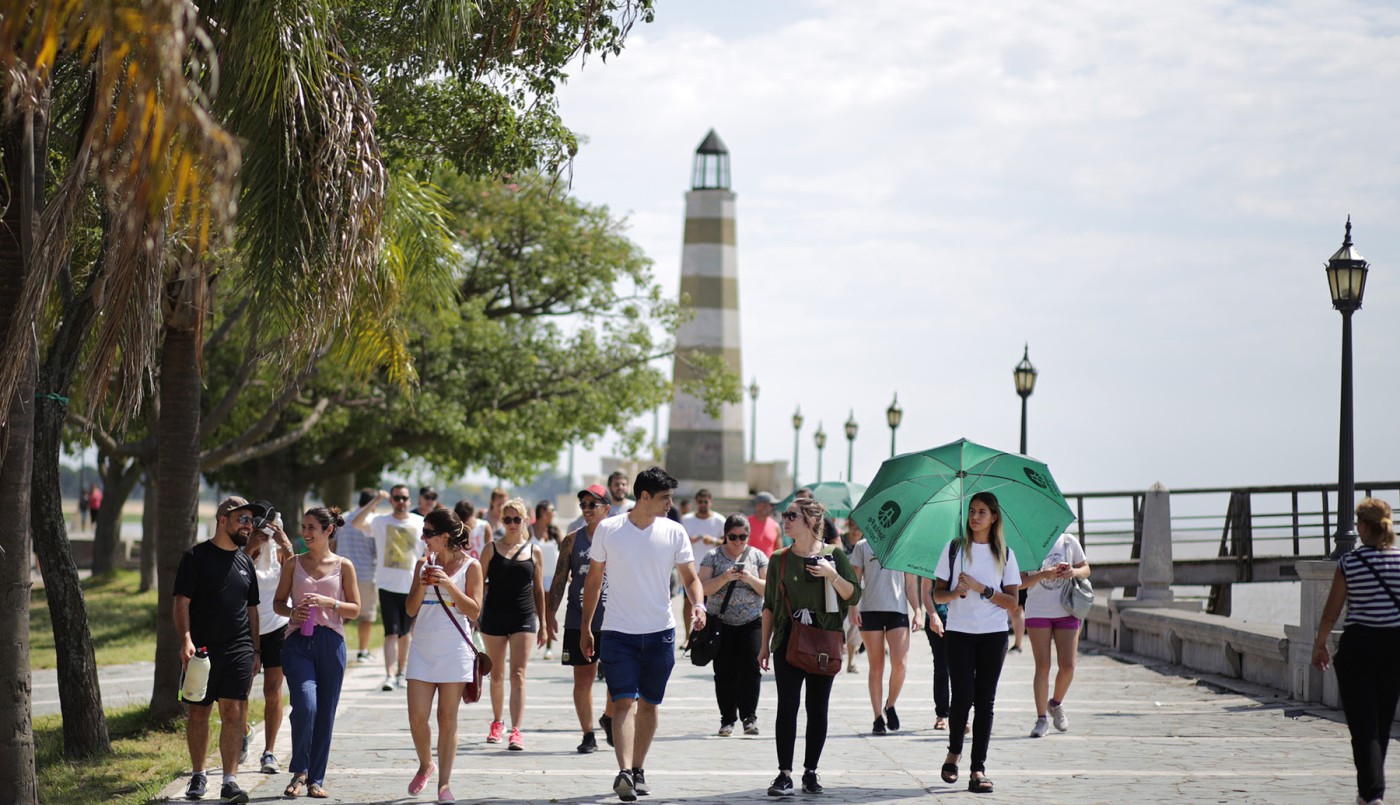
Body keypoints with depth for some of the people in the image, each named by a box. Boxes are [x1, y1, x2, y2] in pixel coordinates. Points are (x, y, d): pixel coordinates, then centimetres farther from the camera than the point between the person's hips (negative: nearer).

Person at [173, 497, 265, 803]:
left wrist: (255, 651, 17)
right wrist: (186, 640, -19)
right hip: (201, 651, -3)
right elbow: (182, 602, -6)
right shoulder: (197, 556, -1)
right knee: (198, 713, 6)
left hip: (238, 651, 3)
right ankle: (198, 776, 20)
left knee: (233, 713, -6)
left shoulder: (245, 562, 15)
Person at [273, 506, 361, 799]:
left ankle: (316, 778, 14)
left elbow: (355, 610, 6)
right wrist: (292, 612, -7)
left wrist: (328, 602, -11)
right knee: (305, 705, -19)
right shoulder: (294, 565, 8)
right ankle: (299, 771, -1)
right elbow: (278, 602, 14)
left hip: (330, 642, 1)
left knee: (325, 713, 3)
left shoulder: (343, 566, 6)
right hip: (298, 642, -1)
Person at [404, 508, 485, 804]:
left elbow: (474, 612, -6)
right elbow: (411, 609, 9)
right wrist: (423, 583, -8)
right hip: (423, 649, 3)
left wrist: (448, 583, -15)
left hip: (454, 651, -3)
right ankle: (425, 765, 24)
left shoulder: (470, 566, -1)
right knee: (417, 717, -2)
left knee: (447, 720, 0)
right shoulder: (423, 564, 8)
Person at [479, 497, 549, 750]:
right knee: (496, 675, 13)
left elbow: (538, 589, 11)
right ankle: (497, 723, 32)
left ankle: (516, 731, -15)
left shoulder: (534, 552, 5)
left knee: (518, 675, -9)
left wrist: (543, 624, 11)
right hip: (494, 616, 1)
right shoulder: (492, 549, 2)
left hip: (524, 618, -1)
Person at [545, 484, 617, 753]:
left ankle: (609, 718, 23)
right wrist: (550, 613, 0)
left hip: (612, 620, -1)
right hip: (578, 620, 1)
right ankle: (588, 735, 11)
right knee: (583, 678, 2)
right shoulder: (572, 540, 6)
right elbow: (560, 579, 7)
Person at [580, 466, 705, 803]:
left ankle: (638, 770, 22)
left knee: (648, 704, 10)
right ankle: (624, 772, -24)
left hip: (660, 632, 2)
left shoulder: (674, 532, 2)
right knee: (624, 702, -13)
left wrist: (698, 605, -17)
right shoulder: (608, 529, -2)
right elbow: (593, 581, 7)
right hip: (618, 632, -2)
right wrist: (585, 627, 8)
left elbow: (690, 577, 4)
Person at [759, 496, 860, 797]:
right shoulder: (779, 559, 6)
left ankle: (811, 771, 13)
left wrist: (832, 575, -17)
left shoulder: (834, 556, 1)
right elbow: (769, 605, 10)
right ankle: (785, 774, -5)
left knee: (818, 708, 4)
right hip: (789, 640, 1)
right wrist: (765, 644, 7)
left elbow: (854, 597, -2)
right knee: (787, 706, -6)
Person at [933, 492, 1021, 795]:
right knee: (963, 696, -9)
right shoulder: (954, 550, 7)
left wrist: (981, 588, -12)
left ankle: (978, 768, 0)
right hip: (959, 632, -1)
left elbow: (1012, 602, 1)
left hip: (993, 634, 1)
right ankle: (954, 752, 17)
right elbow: (937, 594, 6)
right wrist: (955, 593, -15)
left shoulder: (1005, 554, 6)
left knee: (985, 701, -2)